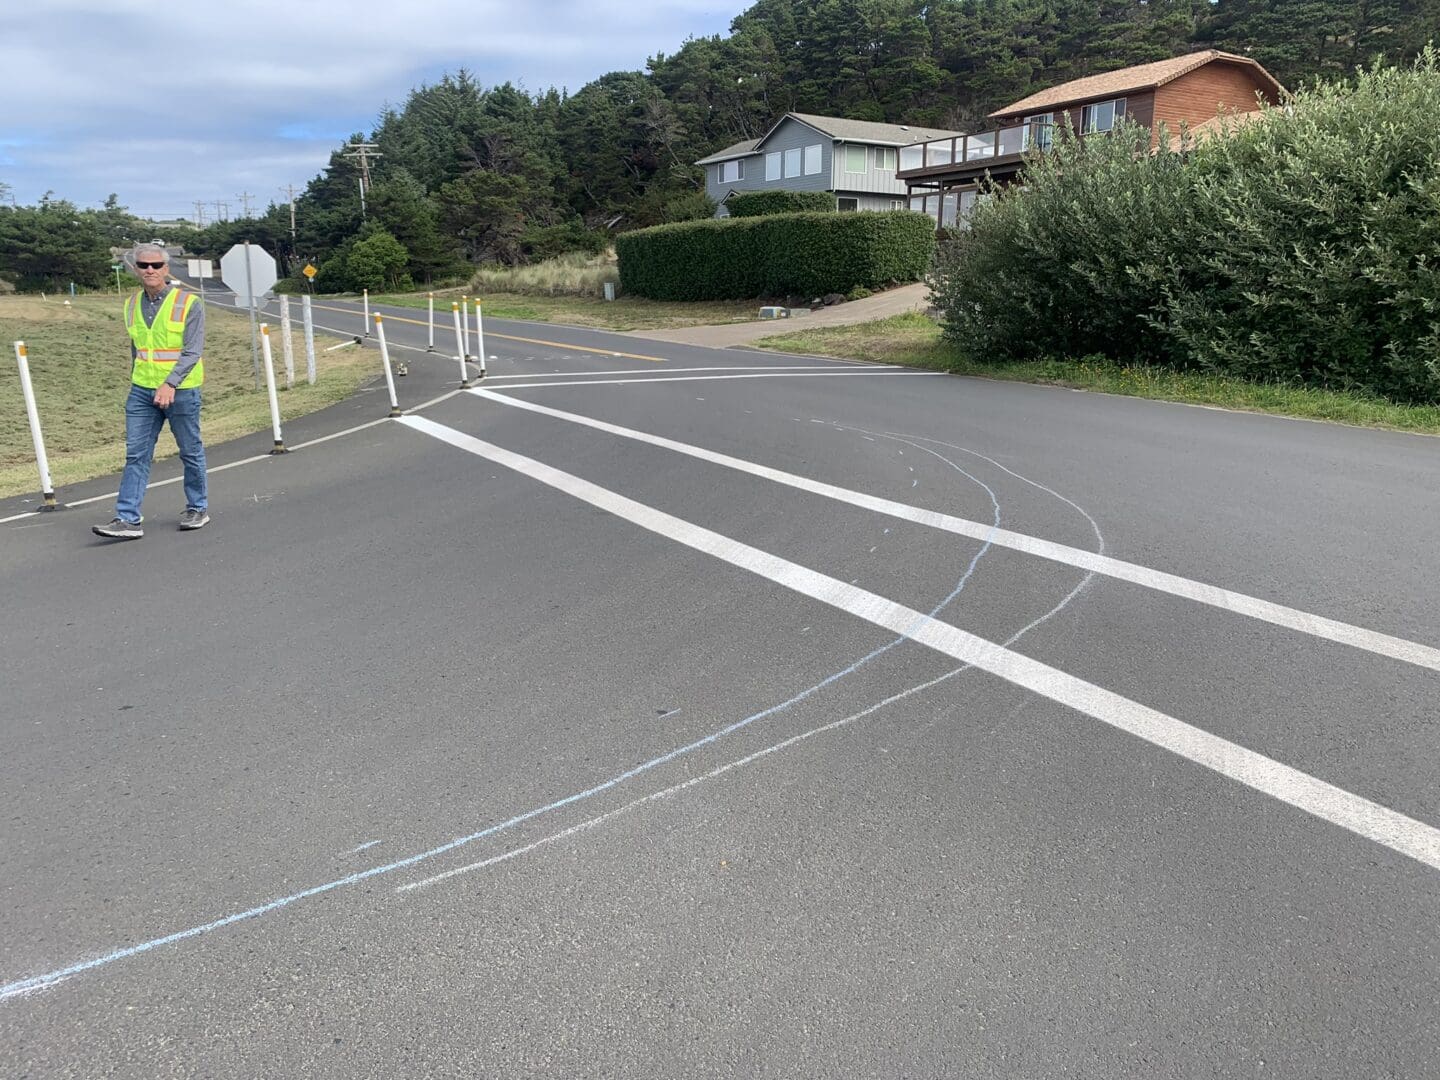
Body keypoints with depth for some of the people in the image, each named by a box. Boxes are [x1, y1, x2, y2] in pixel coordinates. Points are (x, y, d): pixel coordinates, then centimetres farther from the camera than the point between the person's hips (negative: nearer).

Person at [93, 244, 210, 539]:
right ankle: (128, 519, -1)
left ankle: (197, 509, 23)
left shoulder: (188, 303, -8)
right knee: (135, 454, -1)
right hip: (142, 391, 5)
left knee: (190, 452, 8)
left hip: (181, 391, -5)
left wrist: (170, 384, -25)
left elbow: (192, 351, -15)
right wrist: (137, 381, 20)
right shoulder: (132, 304, 9)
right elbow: (135, 348, 20)